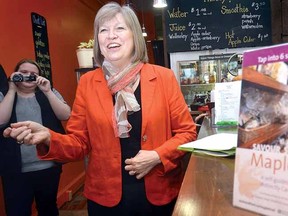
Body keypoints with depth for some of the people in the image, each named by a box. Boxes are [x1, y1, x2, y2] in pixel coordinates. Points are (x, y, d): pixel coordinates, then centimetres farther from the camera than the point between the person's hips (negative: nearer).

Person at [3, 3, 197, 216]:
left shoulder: (164, 77, -6)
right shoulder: (87, 83, -2)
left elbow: (187, 132, -2)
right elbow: (80, 143, 0)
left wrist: (157, 156, -16)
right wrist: (47, 138, -18)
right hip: (105, 196, 1)